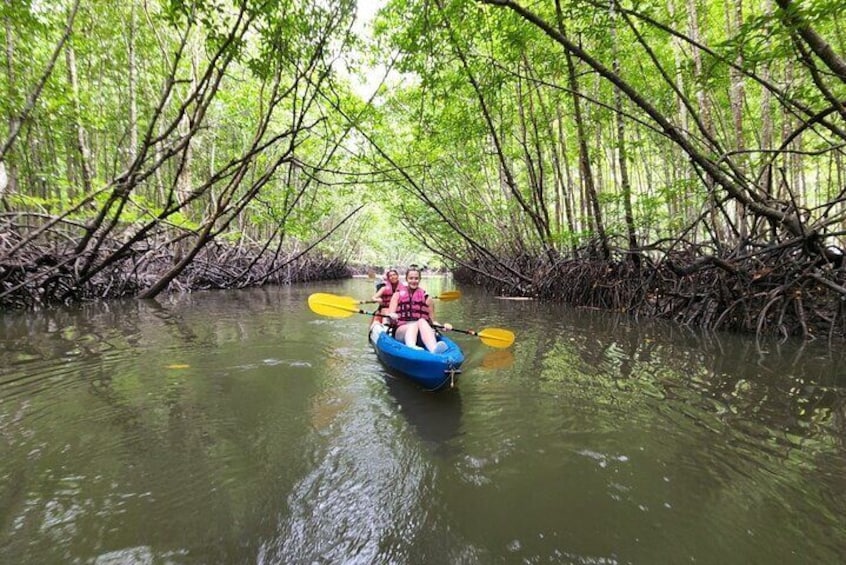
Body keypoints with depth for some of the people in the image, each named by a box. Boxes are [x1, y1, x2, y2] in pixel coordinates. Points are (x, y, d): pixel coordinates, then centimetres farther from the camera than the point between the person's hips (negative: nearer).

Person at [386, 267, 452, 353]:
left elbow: (432, 321, 18)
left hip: (422, 332, 1)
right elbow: (390, 315, 6)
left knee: (422, 321, -33)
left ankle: (434, 349, -63)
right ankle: (411, 348, -68)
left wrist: (443, 326, -2)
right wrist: (391, 316, -18)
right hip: (402, 331, 0)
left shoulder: (427, 298, 16)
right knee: (414, 324, -34)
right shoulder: (398, 295, 16)